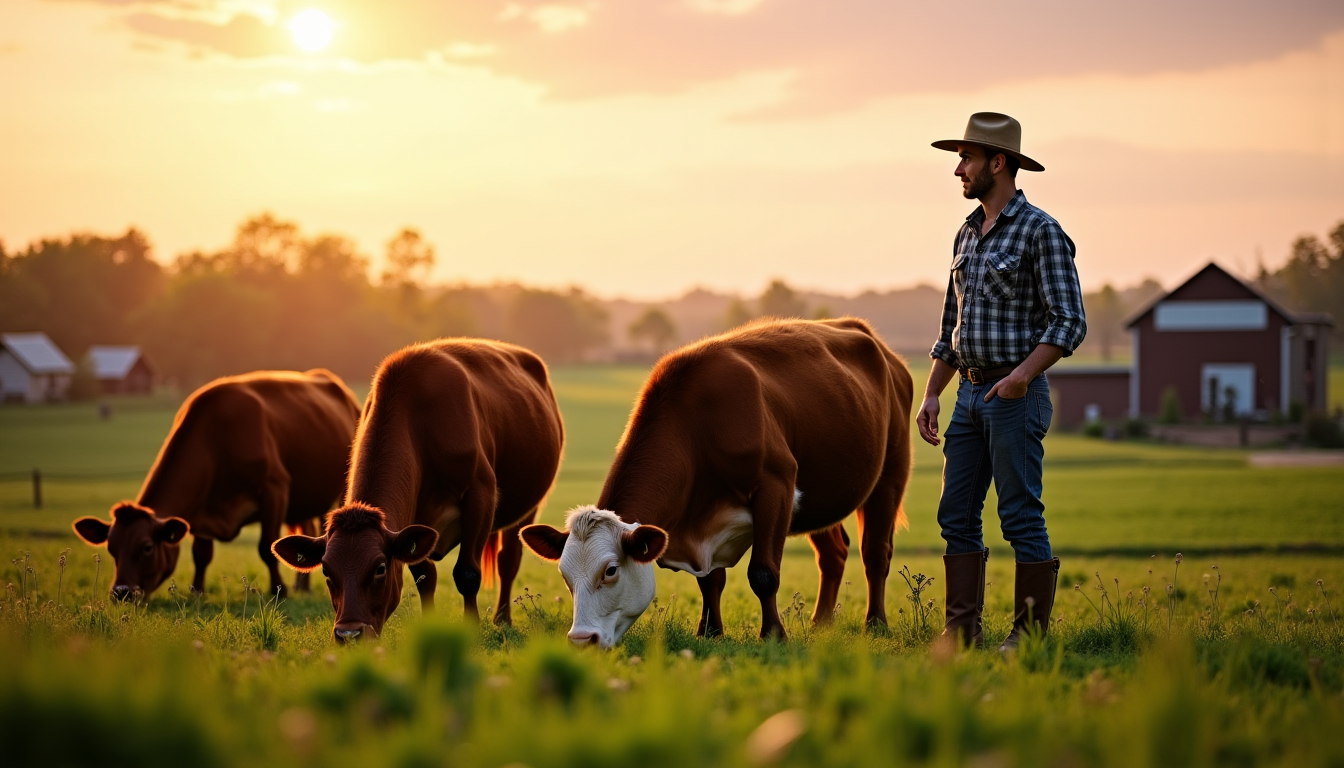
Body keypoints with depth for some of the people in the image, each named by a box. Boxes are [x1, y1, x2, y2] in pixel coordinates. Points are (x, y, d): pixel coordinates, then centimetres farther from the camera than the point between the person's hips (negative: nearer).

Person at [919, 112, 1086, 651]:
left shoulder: (1041, 232, -9)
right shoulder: (968, 233, 15)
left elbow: (1070, 321, -14)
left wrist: (1025, 372, -27)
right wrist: (931, 395, 15)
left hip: (1016, 395, -8)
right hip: (970, 394, 8)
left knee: (1021, 517, -6)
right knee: (957, 515, 6)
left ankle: (1030, 634, 0)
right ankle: (963, 631, 11)